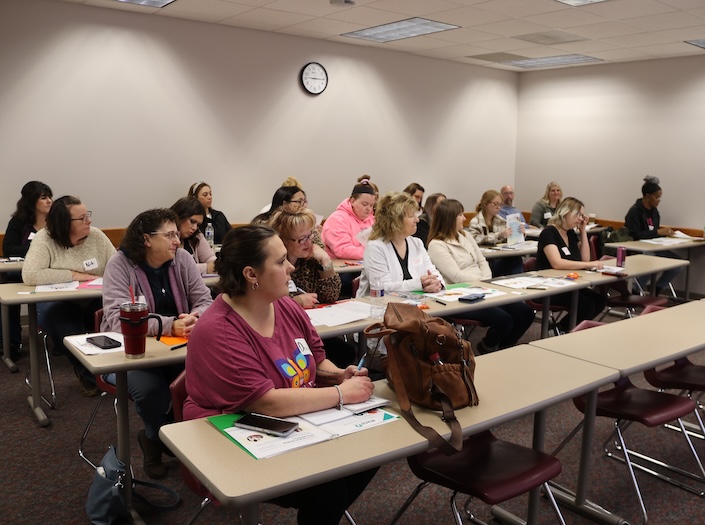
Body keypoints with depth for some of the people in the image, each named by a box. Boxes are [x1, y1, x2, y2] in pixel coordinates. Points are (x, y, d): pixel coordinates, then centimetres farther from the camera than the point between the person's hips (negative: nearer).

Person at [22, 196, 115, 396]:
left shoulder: (96, 236, 1)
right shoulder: (44, 239, -9)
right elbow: (29, 276, -23)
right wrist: (74, 275, -19)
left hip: (94, 302, 2)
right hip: (57, 303, -2)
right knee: (60, 318, -36)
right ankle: (89, 374, -12)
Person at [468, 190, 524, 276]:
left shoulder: (500, 221, 16)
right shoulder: (475, 223, -3)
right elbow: (477, 240, -20)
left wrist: (519, 232, -2)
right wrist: (500, 235, -28)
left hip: (501, 257, 5)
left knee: (516, 258, -28)